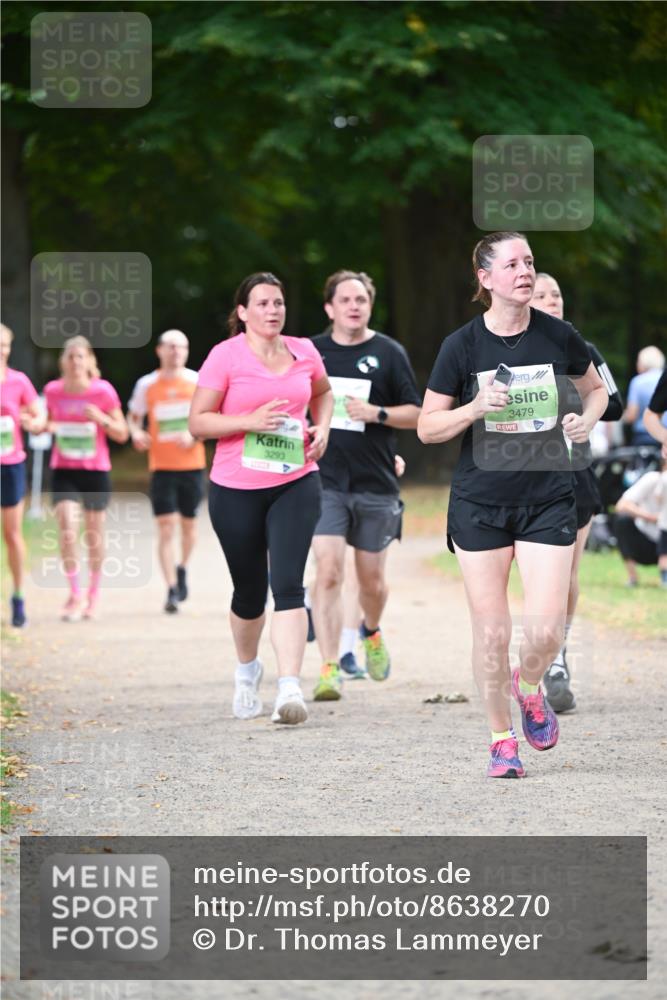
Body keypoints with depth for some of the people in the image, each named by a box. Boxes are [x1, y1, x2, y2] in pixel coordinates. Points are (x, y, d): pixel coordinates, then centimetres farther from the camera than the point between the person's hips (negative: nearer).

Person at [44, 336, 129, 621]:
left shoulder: (103, 391, -7)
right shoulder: (53, 391, -1)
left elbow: (121, 434, -1)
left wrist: (101, 418, -20)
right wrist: (47, 427, -7)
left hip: (96, 471, -1)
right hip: (63, 471, 1)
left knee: (94, 535, 9)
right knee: (66, 530, -15)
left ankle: (93, 595, 26)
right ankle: (74, 595, -4)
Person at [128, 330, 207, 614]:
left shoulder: (198, 382, 1)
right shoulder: (146, 385, 2)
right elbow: (133, 416, 13)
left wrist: (194, 433, -14)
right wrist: (136, 433, -9)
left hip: (192, 465, 1)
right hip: (161, 466, -1)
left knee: (188, 524, 12)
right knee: (166, 528, -10)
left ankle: (182, 569, 40)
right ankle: (172, 590, -11)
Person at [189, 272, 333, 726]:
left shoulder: (303, 352, 6)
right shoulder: (226, 356, -6)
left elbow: (323, 392, 27)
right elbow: (198, 421, -7)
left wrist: (322, 429, 8)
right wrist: (250, 421, -20)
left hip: (296, 485, 1)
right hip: (236, 491, -1)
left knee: (288, 584, -14)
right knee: (250, 592, 10)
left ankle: (290, 688, -22)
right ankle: (247, 670, 38)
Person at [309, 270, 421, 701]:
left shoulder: (389, 353, 1)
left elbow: (416, 413, 1)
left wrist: (377, 413, -15)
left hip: (376, 484, 0)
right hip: (324, 482, 0)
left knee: (371, 578, 10)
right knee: (328, 572, -14)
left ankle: (372, 633, 43)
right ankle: (330, 669, -14)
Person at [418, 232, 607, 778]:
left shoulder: (558, 336, -2)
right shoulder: (462, 345, -5)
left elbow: (596, 389, 17)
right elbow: (427, 428, -1)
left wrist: (587, 419, -4)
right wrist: (475, 408, -18)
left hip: (549, 498, 1)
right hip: (480, 502, -1)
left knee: (546, 628, -8)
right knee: (491, 629, 0)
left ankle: (530, 689, 26)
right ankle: (502, 739, 18)